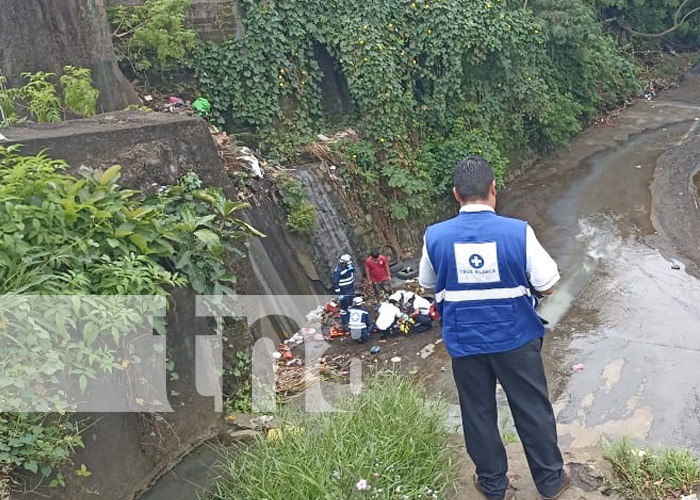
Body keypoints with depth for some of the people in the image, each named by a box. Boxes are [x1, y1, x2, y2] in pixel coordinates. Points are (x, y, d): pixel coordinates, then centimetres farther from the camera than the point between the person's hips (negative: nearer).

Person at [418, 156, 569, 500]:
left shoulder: (436, 236, -11)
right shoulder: (518, 231, -17)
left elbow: (427, 285, 5)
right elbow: (548, 286, -11)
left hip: (464, 341, 1)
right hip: (515, 337, -1)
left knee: (478, 414, 18)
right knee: (532, 410, 17)